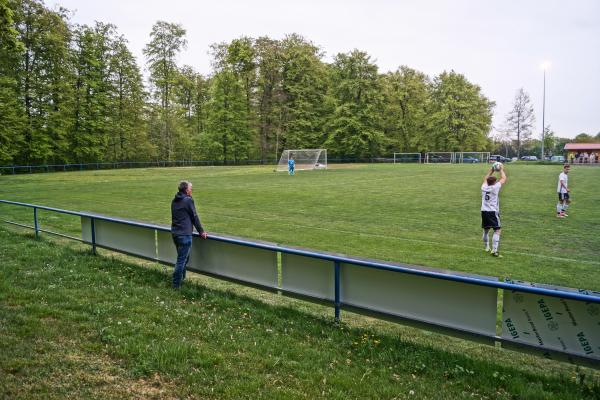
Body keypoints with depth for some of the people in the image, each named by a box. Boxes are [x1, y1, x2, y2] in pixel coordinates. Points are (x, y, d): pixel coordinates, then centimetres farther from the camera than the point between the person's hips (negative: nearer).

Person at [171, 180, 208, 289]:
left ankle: (181, 280, 27)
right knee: (182, 260, -3)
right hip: (184, 235, -8)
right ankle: (176, 285, 0)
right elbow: (194, 217, -7)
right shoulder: (188, 200, -12)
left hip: (175, 233, 9)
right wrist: (201, 231, 3)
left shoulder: (174, 201, 12)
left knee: (183, 258, 20)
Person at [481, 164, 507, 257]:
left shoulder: (484, 187, 5)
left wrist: (491, 170, 31)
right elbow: (503, 179, 3)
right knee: (498, 230, -8)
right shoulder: (495, 187, -8)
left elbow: (485, 178, 26)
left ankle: (487, 248, 32)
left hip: (484, 211, 6)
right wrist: (501, 169, 16)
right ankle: (494, 250, -18)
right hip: (493, 212, -6)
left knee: (486, 230, 18)